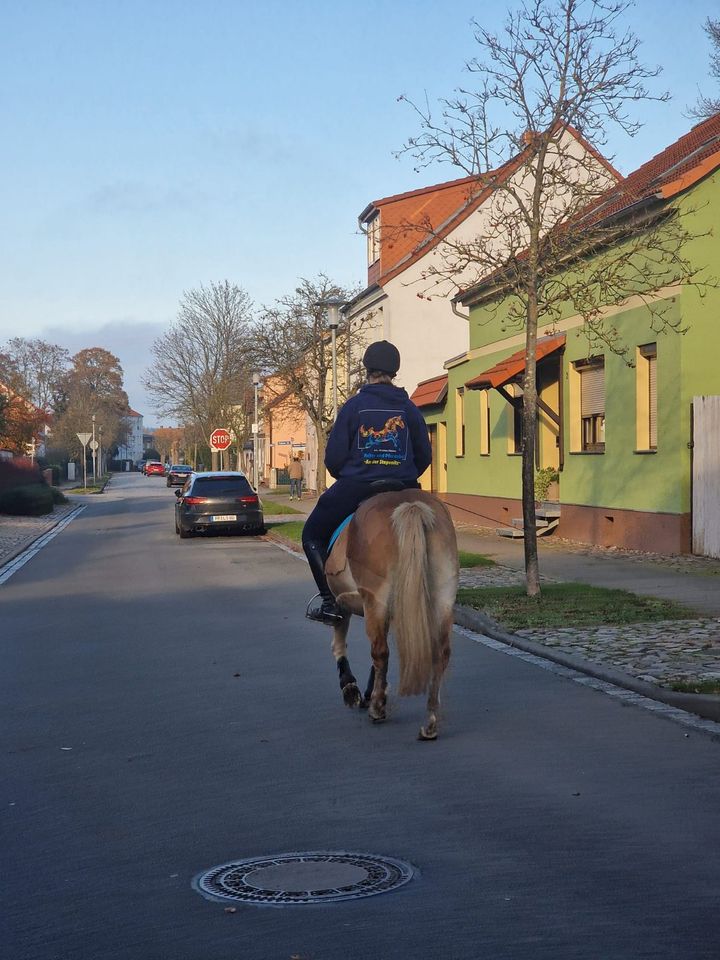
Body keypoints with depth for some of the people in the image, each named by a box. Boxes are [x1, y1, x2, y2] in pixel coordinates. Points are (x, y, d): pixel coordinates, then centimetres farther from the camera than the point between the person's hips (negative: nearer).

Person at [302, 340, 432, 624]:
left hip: (355, 488, -3)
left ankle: (330, 601, 1)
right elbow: (424, 456, 7)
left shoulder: (354, 405, -2)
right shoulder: (409, 408, 5)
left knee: (313, 535, 16)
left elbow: (333, 456, -4)